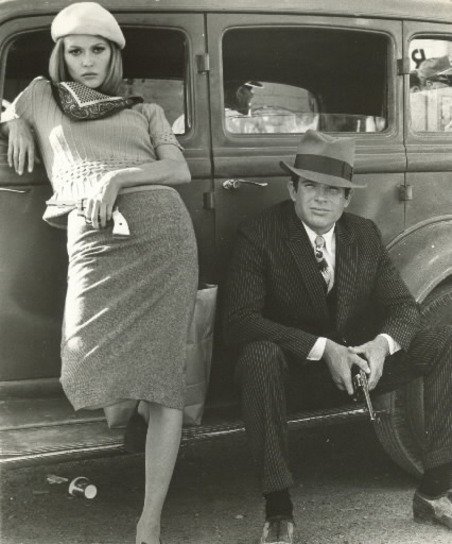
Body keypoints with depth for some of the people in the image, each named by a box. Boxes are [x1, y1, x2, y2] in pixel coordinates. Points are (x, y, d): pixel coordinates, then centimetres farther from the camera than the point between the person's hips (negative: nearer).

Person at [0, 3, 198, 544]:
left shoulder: (145, 111, 23)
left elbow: (179, 170, 9)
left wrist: (117, 178, -8)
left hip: (162, 230, 0)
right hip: (95, 239, 1)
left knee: (164, 378, -9)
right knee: (86, 374, -17)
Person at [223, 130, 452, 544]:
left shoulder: (365, 235, 1)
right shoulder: (259, 236, -13)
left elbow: (403, 307, 0)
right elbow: (239, 321, -23)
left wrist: (383, 343, -25)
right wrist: (322, 349, -32)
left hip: (358, 360, 4)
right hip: (292, 367, -4)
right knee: (259, 354, -38)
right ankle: (278, 509, -27)